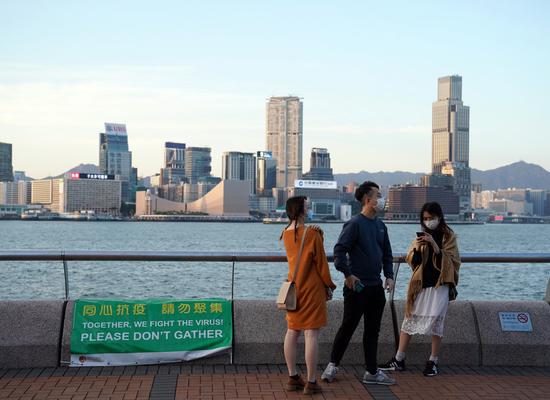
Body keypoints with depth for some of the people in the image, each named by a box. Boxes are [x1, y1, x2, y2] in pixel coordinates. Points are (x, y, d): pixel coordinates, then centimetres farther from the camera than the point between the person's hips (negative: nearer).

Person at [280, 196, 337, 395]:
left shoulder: (286, 234, 5)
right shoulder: (312, 234, -14)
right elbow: (321, 263, -9)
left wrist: (316, 234, -2)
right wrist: (329, 286, 3)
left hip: (293, 288, 7)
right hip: (312, 289, -7)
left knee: (292, 332, 11)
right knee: (311, 334, -3)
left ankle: (292, 378, 18)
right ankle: (311, 382, 0)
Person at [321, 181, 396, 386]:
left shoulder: (381, 226, 11)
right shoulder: (354, 224, -12)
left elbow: (387, 253, 19)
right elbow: (339, 250, -16)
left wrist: (389, 275, 7)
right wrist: (347, 275, -18)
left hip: (376, 287, 7)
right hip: (357, 286, -7)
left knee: (373, 330, 10)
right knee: (348, 327, 2)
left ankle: (372, 372, 17)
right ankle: (333, 365, 18)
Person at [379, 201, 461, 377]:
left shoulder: (448, 236, 0)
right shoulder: (421, 236, 11)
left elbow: (453, 261, -8)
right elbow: (411, 260, 5)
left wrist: (436, 247, -19)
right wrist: (417, 248, -15)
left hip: (439, 285, -4)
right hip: (420, 285, 4)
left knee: (436, 322, -2)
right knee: (409, 320, 4)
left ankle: (433, 362, 9)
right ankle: (398, 360, 10)